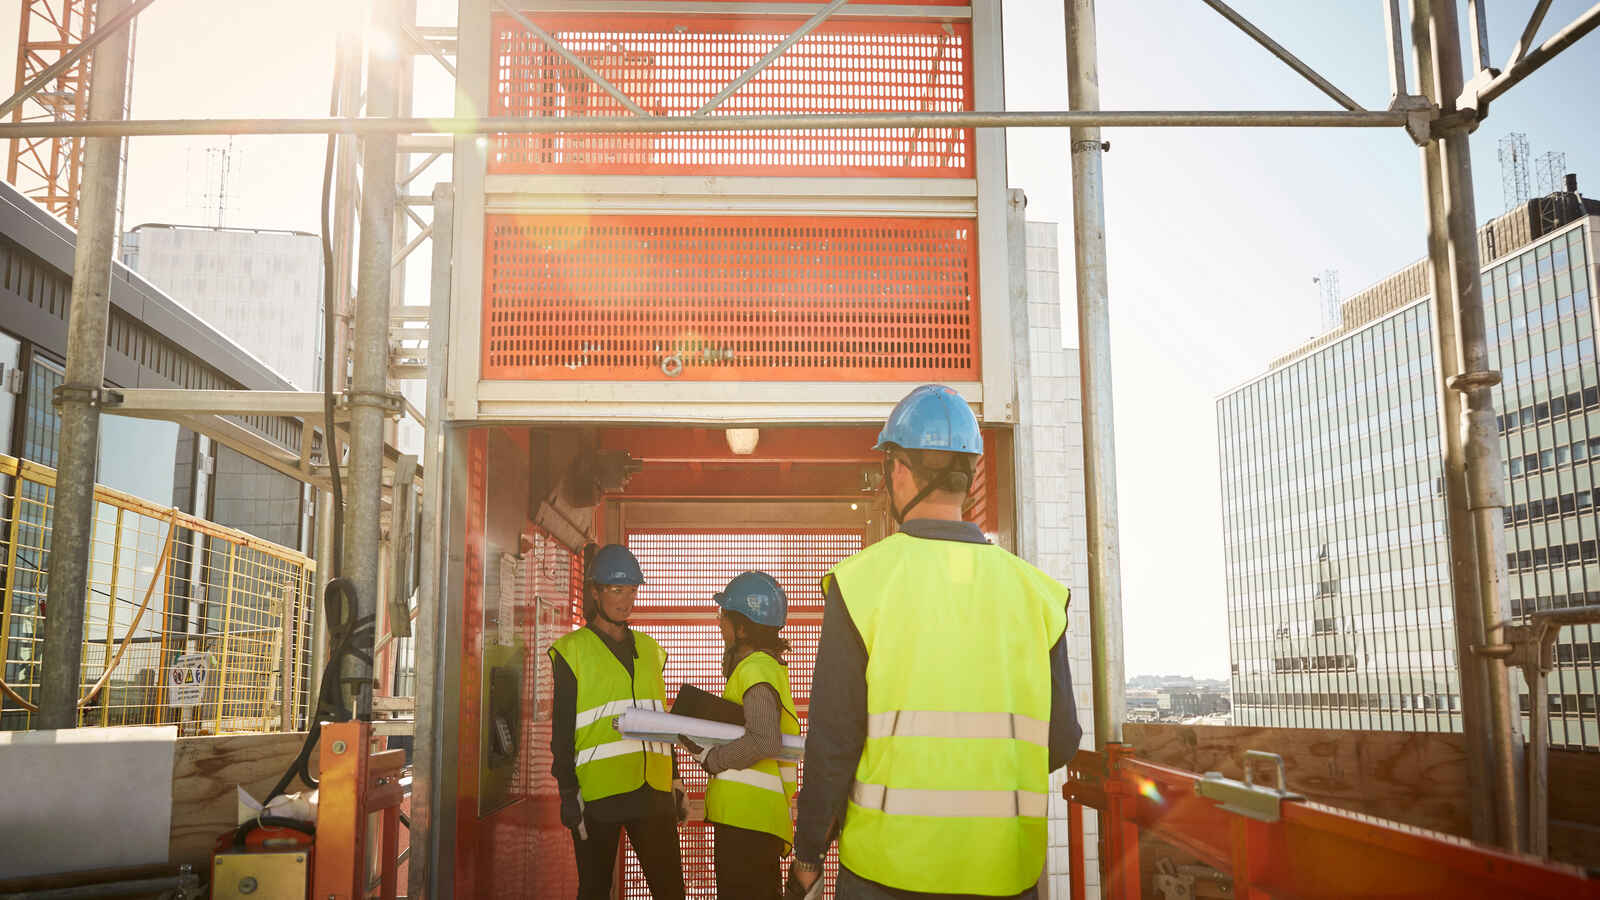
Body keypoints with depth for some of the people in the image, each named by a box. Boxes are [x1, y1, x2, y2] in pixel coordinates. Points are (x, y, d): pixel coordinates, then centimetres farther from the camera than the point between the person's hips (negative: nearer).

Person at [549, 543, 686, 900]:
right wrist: (569, 794, -8)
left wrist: (674, 783, 17)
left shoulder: (649, 650, 16)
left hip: (652, 794, 4)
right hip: (598, 795, -4)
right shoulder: (572, 651, 1)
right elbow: (562, 730, -2)